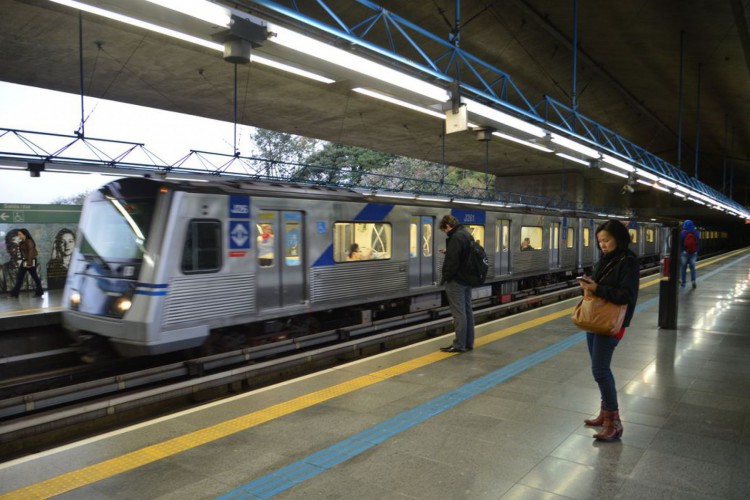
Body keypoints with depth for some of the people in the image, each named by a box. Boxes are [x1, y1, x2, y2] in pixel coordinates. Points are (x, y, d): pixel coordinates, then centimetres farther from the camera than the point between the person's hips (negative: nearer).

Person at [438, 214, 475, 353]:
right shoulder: (466, 234, 12)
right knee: (467, 311, 13)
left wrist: (445, 278, -12)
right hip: (467, 279, 10)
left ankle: (459, 345, 2)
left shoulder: (456, 238, -19)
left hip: (456, 281, -10)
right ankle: (468, 343, 20)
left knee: (459, 313, -4)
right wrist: (448, 253, 14)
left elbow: (452, 262, -22)